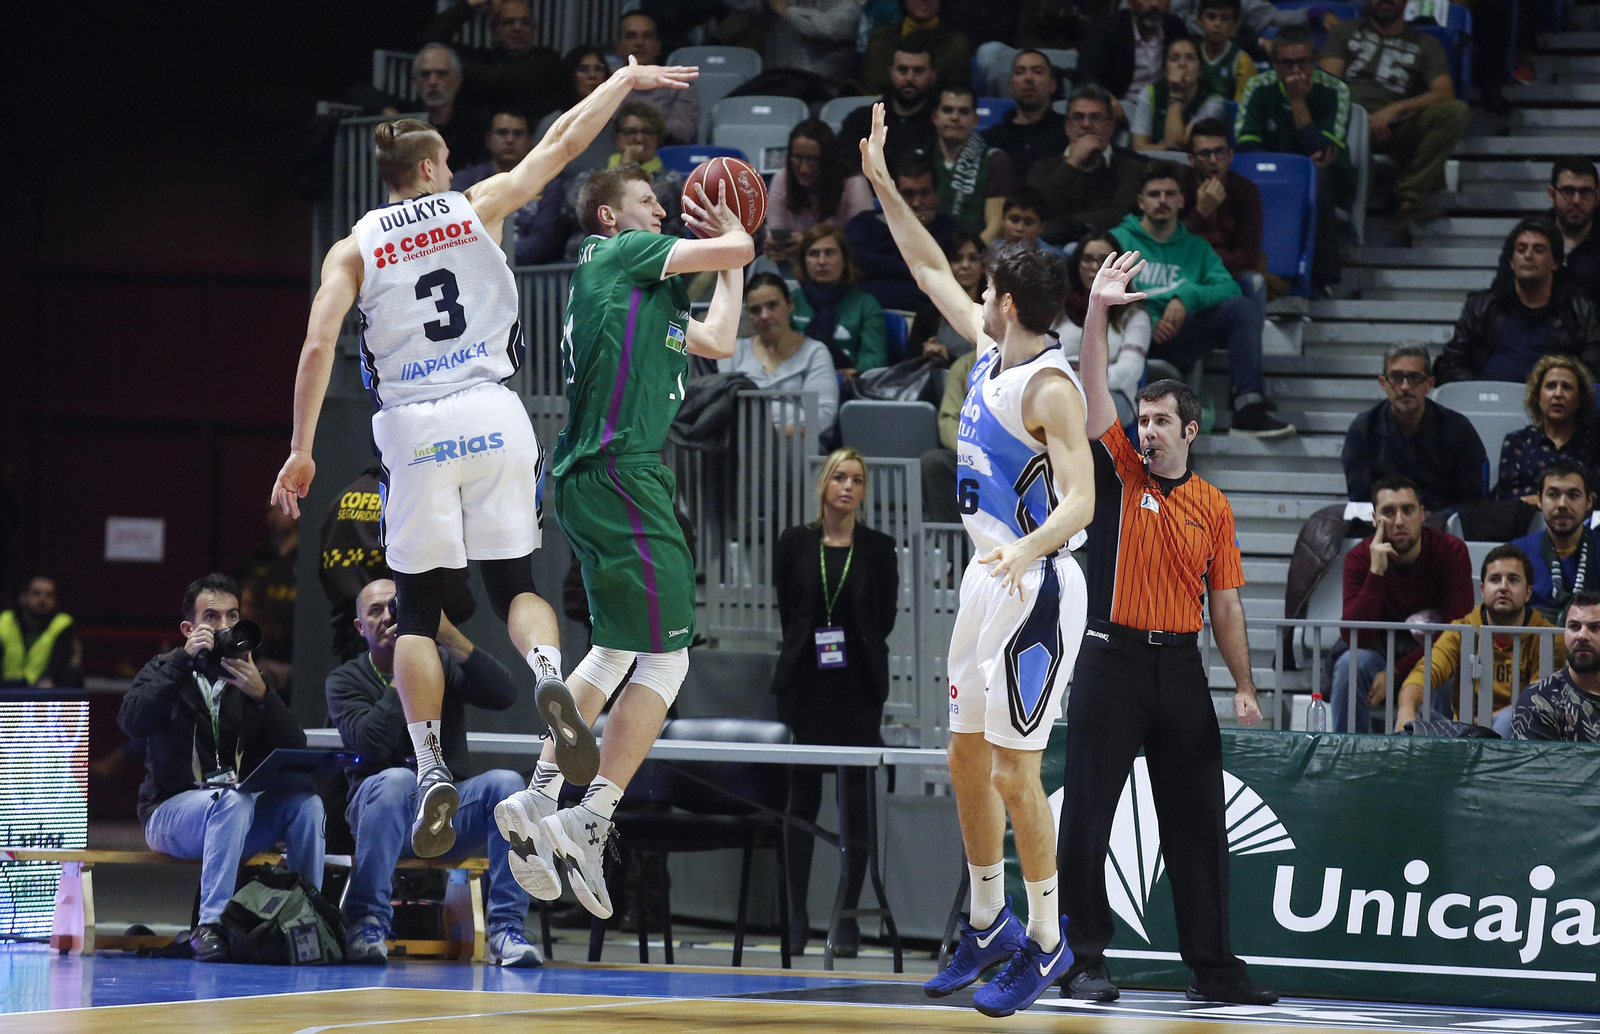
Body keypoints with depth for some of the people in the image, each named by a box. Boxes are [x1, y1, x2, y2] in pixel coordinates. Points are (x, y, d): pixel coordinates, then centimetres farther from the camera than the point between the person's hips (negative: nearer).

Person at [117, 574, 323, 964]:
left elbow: (295, 750, -2)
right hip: (171, 811, -3)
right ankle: (210, 926, -39)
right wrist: (184, 661, -19)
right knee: (234, 801, -36)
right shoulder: (166, 672, 6)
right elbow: (133, 722, -16)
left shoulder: (251, 679, 12)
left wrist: (261, 695, -18)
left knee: (306, 801, -25)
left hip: (239, 814, 3)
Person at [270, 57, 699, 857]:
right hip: (491, 414, 0)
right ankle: (549, 674, -24)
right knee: (515, 583, 10)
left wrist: (301, 450, -1)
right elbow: (564, 141, 15)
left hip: (414, 429, 0)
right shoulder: (476, 208, 8)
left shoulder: (354, 248, 7)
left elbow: (319, 344, -4)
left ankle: (431, 773, -3)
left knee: (416, 612, 9)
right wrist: (627, 80, 27)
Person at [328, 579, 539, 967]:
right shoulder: (345, 680, 3)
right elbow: (371, 743, -16)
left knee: (506, 783, -26)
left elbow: (504, 695, -10)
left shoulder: (441, 664, 8)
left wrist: (450, 636, -18)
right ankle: (367, 926, -35)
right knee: (397, 780, -36)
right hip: (382, 808, -2)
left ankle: (507, 930, -28)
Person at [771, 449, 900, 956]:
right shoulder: (794, 544, 3)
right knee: (802, 796, 3)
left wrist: (852, 650, 7)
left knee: (855, 801, -1)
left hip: (858, 686, -1)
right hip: (804, 684, 1)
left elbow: (885, 619, 7)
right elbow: (787, 610, 9)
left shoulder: (879, 549, 3)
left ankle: (848, 917, 2)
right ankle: (797, 916, 8)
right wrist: (809, 649, 7)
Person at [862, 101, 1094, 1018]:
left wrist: (1025, 548, -43)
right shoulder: (993, 350, 7)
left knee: (1014, 770, -6)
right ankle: (989, 923, 26)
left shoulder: (1050, 386, -18)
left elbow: (1080, 501, -25)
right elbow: (933, 270, 20)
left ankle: (1048, 941, 3)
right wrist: (883, 185, 18)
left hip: (1035, 590, -9)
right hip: (988, 579, 9)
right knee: (967, 760, 14)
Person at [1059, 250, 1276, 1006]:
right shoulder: (1119, 474, 3)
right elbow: (1092, 391, -8)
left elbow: (1225, 604, 10)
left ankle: (1212, 966, 9)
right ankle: (1085, 962, 2)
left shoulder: (1213, 508, 9)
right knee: (1086, 816, -4)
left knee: (1197, 822, 4)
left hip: (1179, 667, 2)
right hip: (1112, 660, -2)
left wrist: (1244, 687, 4)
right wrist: (1098, 311, -19)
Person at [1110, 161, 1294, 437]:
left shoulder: (1196, 247, 26)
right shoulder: (1121, 239, 17)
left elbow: (1229, 288, 8)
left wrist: (1187, 296, -11)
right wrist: (1146, 322, -16)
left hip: (1176, 341, 3)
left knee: (1245, 307, -18)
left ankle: (1249, 407, -30)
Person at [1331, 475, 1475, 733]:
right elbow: (1354, 637, -21)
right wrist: (1376, 571, -31)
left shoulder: (1451, 551, -13)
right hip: (1382, 656, 1)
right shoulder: (1360, 558, -11)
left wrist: (1397, 672, -23)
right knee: (1350, 663, -30)